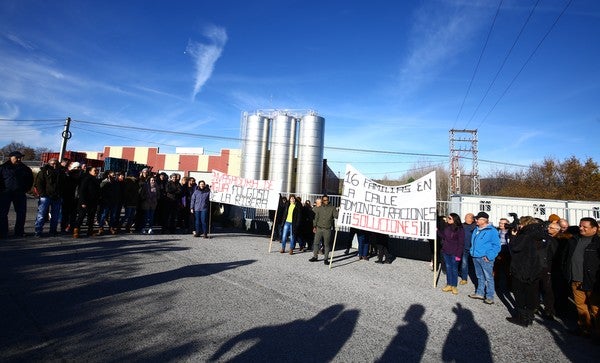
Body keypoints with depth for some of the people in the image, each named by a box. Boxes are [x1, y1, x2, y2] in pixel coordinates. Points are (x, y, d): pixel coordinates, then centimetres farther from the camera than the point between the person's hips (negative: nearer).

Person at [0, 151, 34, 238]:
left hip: (20, 194, 3)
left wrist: (26, 189, 11)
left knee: (21, 213, 5)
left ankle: (19, 232, 14)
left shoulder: (25, 168, 10)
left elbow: (30, 180, 20)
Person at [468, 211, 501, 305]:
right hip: (476, 257, 7)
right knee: (480, 277, 17)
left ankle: (490, 297, 9)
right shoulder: (476, 230, 12)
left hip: (485, 258, -7)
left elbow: (496, 246, -12)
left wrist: (489, 256, -18)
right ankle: (480, 293, 28)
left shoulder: (492, 231, -11)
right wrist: (472, 251, 12)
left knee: (488, 278, 1)